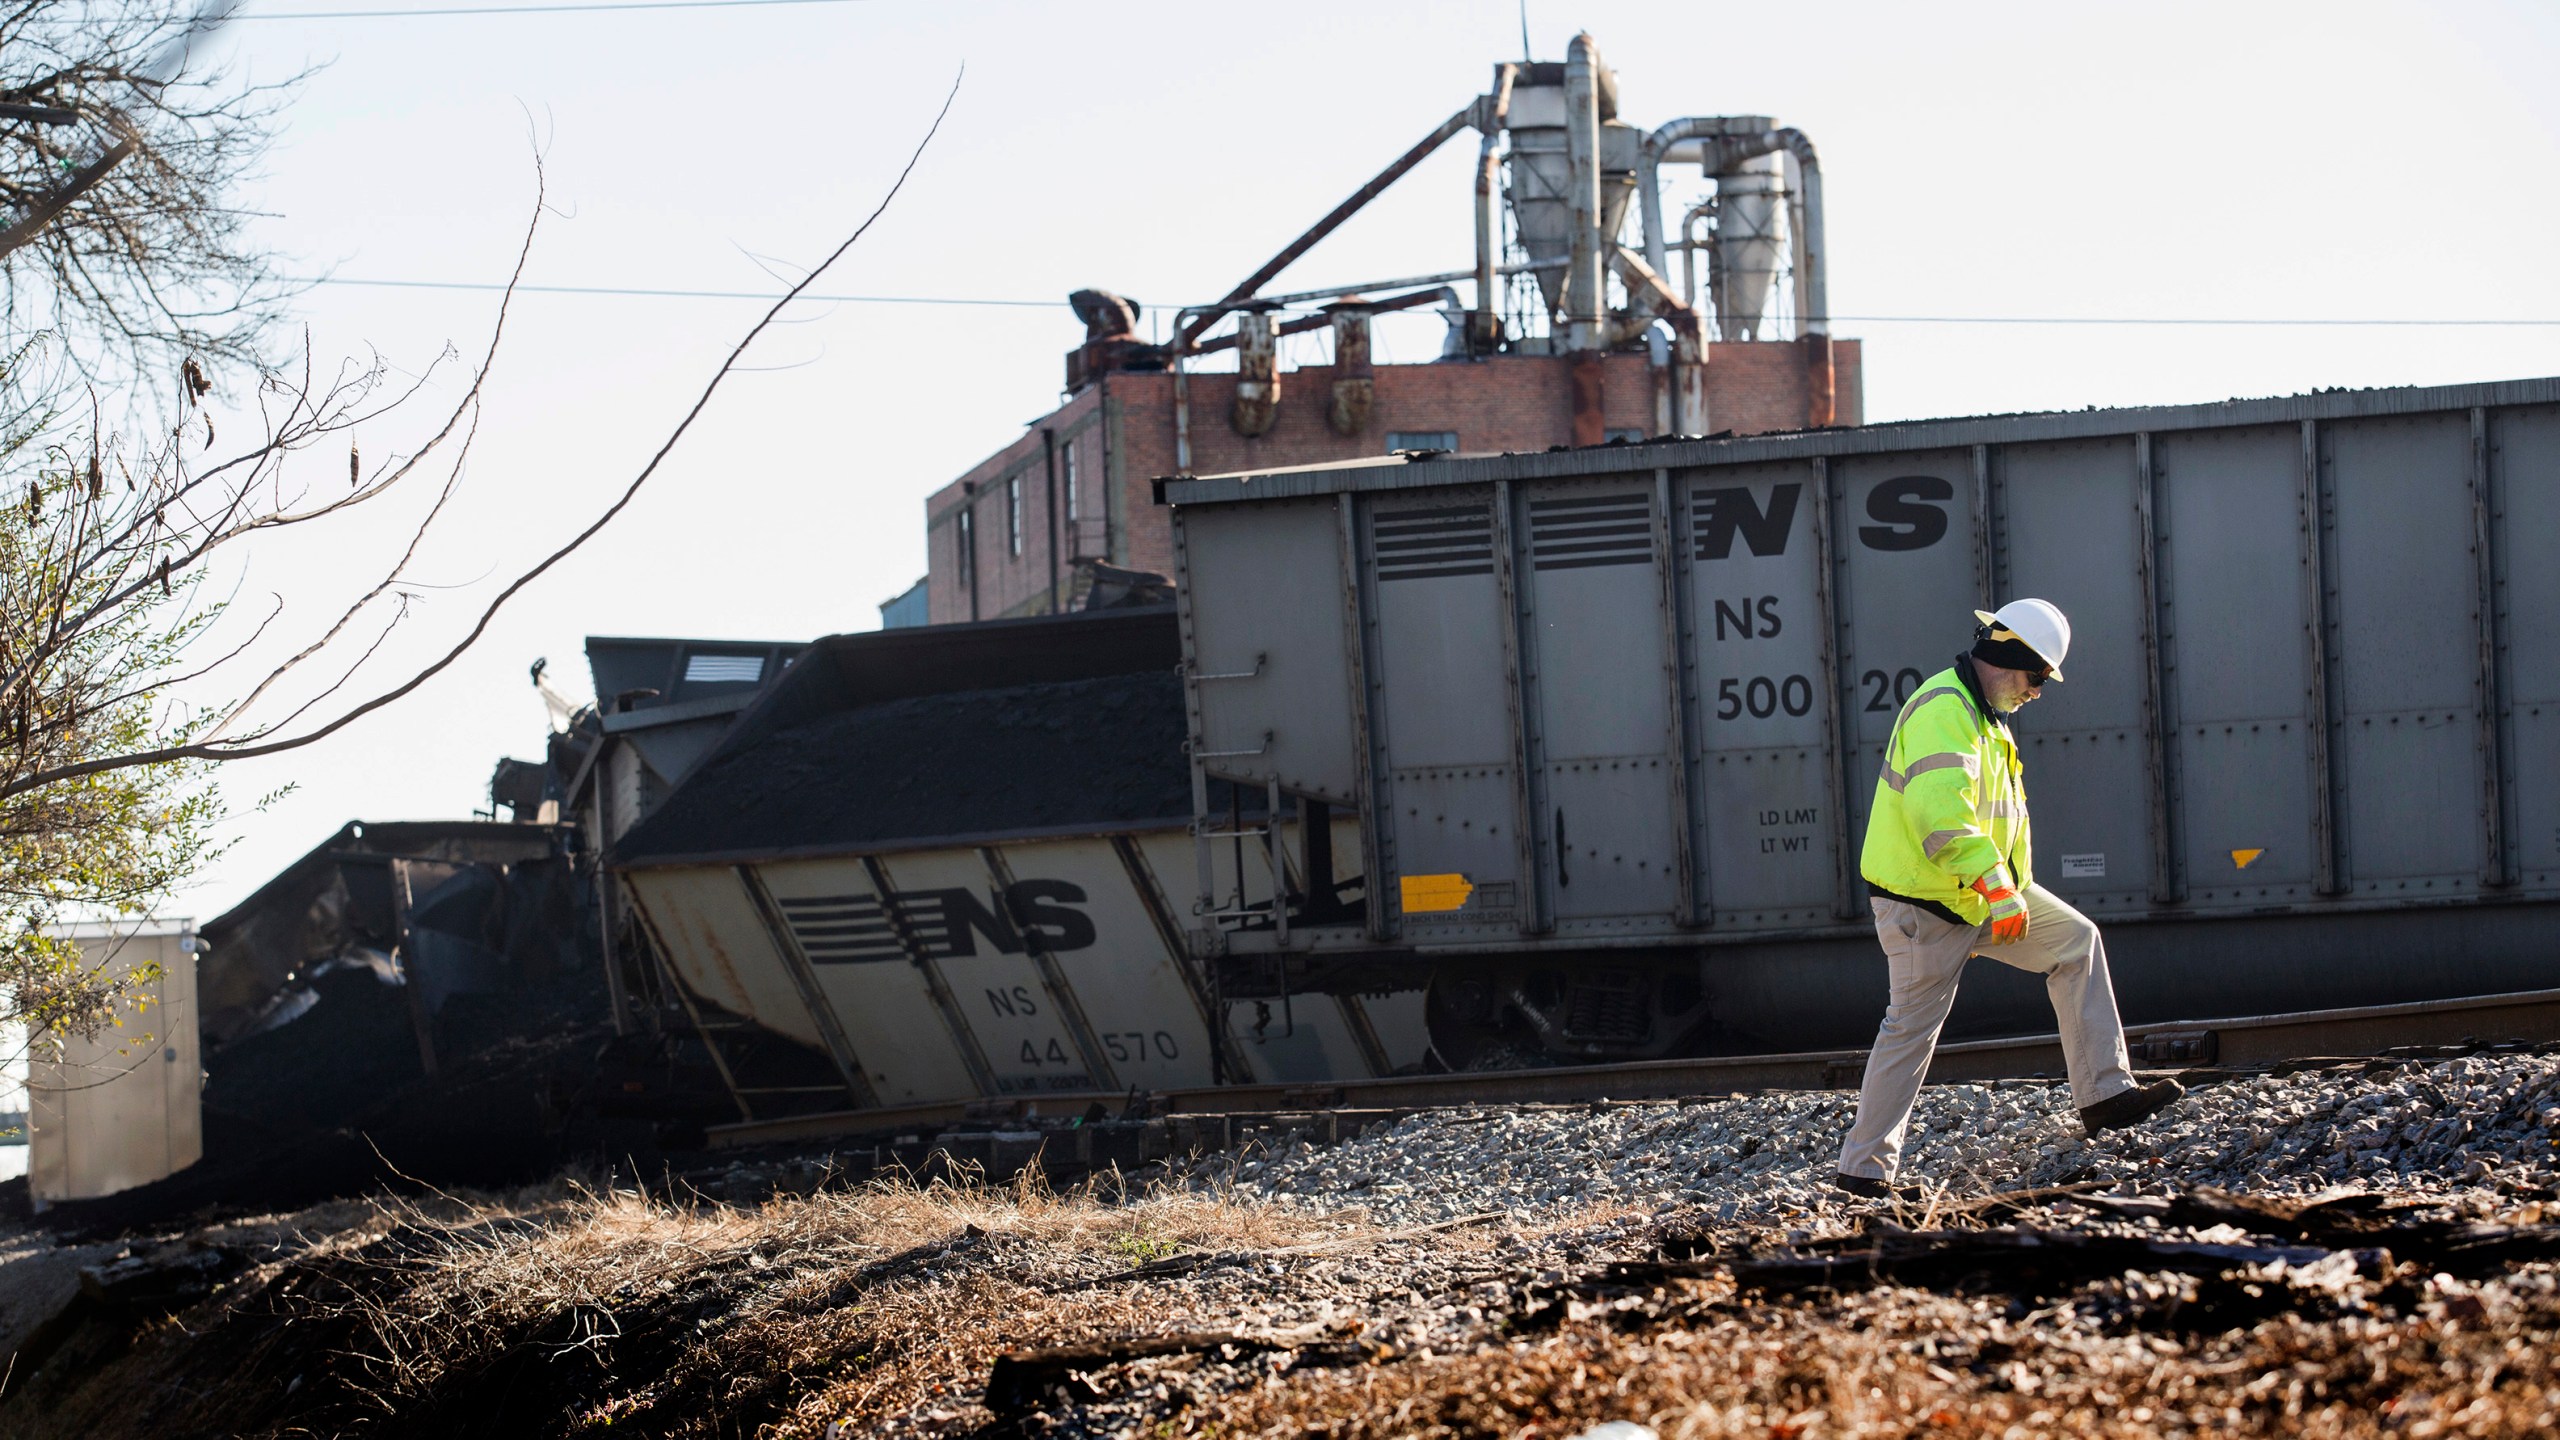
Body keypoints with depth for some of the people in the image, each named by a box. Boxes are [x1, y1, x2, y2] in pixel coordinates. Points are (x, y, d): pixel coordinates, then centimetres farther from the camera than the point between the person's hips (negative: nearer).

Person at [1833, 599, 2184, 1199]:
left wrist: (2009, 886, 25)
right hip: (1923, 903, -10)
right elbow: (1941, 812, -34)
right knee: (1913, 1027, -3)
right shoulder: (1943, 712, -21)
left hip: (1983, 895, 10)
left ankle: (2104, 1093, 2)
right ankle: (1864, 1169, 6)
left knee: (2076, 941, 4)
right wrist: (1996, 888, -38)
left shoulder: (1987, 716, 14)